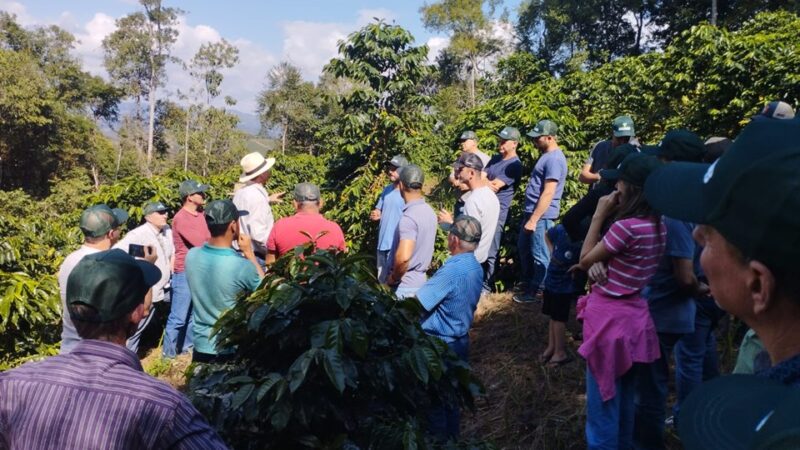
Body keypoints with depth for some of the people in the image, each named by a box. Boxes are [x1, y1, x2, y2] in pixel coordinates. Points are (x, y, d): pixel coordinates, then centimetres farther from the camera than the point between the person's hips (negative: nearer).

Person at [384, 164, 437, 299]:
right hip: (421, 279, 8)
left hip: (405, 285, -8)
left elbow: (403, 257, -33)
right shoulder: (429, 211, 5)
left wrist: (393, 278, -18)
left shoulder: (409, 217, -23)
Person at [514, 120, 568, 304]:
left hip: (541, 215, -10)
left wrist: (533, 219, -23)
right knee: (523, 247, 19)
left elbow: (548, 193, -23)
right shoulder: (547, 155, 14)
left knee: (539, 254, 2)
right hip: (532, 211, 10)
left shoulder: (554, 159, -19)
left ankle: (538, 291, 14)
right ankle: (530, 283, 32)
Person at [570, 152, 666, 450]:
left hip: (610, 319, -9)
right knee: (624, 403, 23)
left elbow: (585, 259, -11)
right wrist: (599, 264, 0)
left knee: (602, 406, 5)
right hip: (633, 316, 9)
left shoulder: (626, 226, -24)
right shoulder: (658, 227, 4)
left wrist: (599, 216, -8)